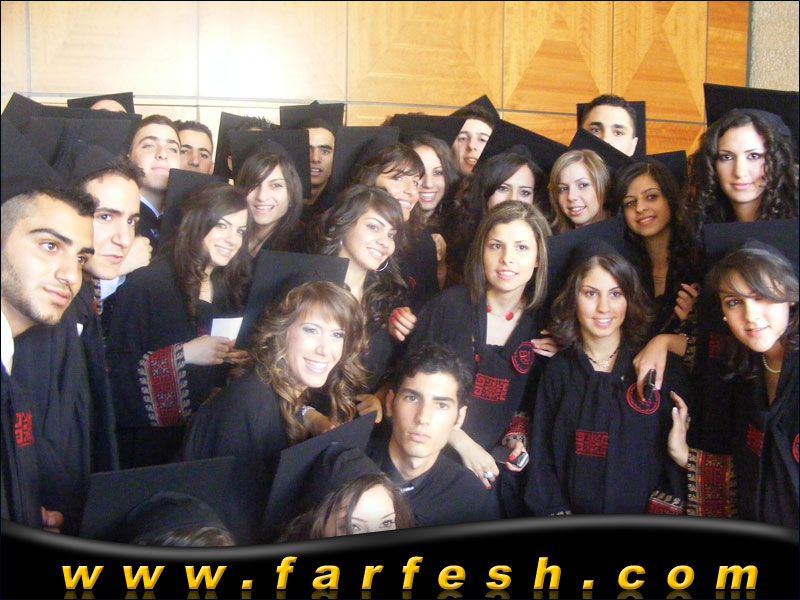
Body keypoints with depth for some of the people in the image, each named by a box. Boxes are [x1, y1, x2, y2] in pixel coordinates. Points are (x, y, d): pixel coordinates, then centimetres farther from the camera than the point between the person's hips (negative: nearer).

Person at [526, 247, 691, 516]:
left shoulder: (665, 366, 3)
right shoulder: (557, 372, 7)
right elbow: (542, 460, 7)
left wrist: (664, 511, -7)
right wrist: (557, 515, -4)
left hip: (647, 518, 0)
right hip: (577, 515, 1)